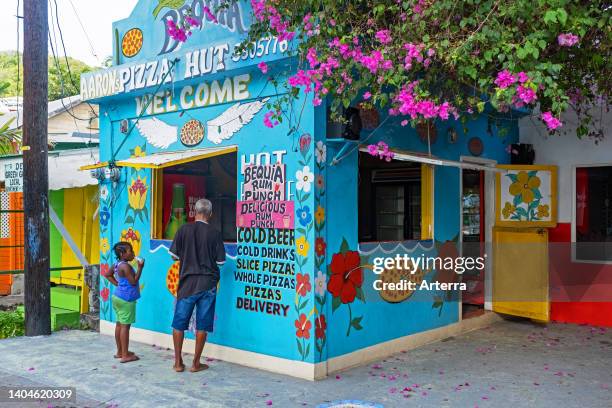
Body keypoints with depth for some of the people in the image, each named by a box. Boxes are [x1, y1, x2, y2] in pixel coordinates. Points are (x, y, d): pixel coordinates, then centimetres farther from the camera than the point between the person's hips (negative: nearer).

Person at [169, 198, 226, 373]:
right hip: (208, 283, 0)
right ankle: (196, 363, 13)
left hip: (187, 281, 1)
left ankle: (178, 363, 16)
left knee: (179, 323, 12)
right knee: (202, 325, 7)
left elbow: (174, 255, 1)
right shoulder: (215, 233, -5)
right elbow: (220, 261, -2)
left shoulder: (184, 229, -3)